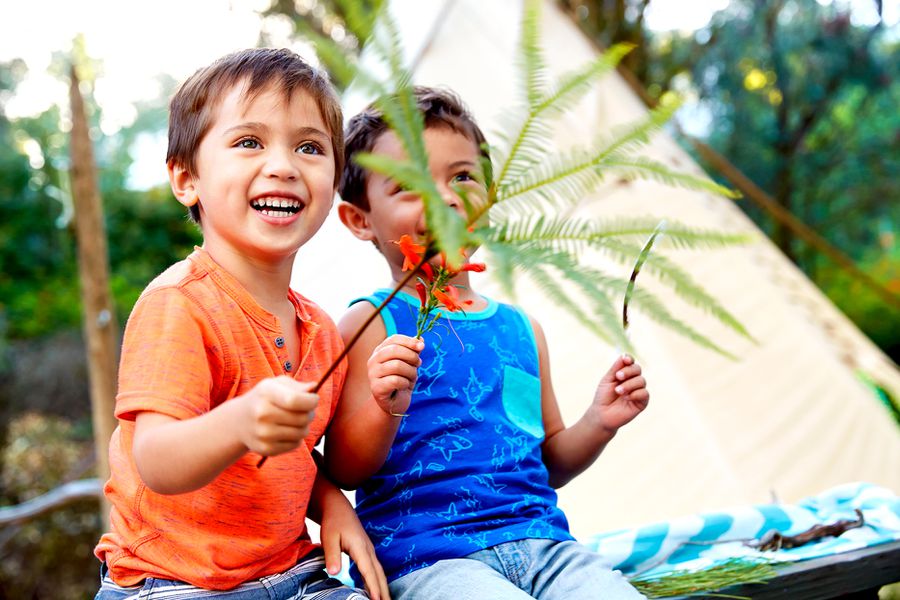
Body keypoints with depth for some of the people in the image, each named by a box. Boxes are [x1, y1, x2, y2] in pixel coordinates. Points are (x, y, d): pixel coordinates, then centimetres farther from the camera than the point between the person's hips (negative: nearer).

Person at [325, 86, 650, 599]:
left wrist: (599, 424, 5)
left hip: (541, 543, 5)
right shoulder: (371, 325, -1)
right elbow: (345, 471, -5)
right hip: (424, 557, -5)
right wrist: (387, 407, -23)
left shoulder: (522, 328, 15)